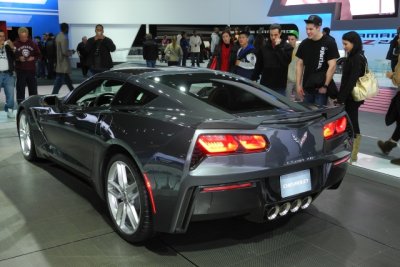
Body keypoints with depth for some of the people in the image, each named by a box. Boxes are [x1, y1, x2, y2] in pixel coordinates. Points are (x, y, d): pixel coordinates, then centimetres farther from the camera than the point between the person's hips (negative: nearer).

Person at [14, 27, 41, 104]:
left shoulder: (32, 43, 5)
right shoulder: (15, 44, -2)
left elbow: (38, 54, 11)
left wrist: (33, 58, -7)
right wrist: (18, 58, -16)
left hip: (31, 70, 2)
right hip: (20, 70, -2)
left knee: (33, 89, 8)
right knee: (20, 89, 0)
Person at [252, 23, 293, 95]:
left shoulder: (287, 47, -2)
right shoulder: (264, 47, 7)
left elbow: (286, 61, -19)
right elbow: (259, 65, 12)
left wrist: (278, 47, -16)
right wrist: (254, 79, 8)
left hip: (279, 86, -3)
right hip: (265, 84, 3)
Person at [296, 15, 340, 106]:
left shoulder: (329, 43, -7)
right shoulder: (304, 44, 6)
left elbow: (332, 66, -11)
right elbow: (299, 64, 9)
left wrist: (325, 86, -15)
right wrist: (298, 84, 2)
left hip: (321, 88, -5)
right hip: (307, 87, 5)